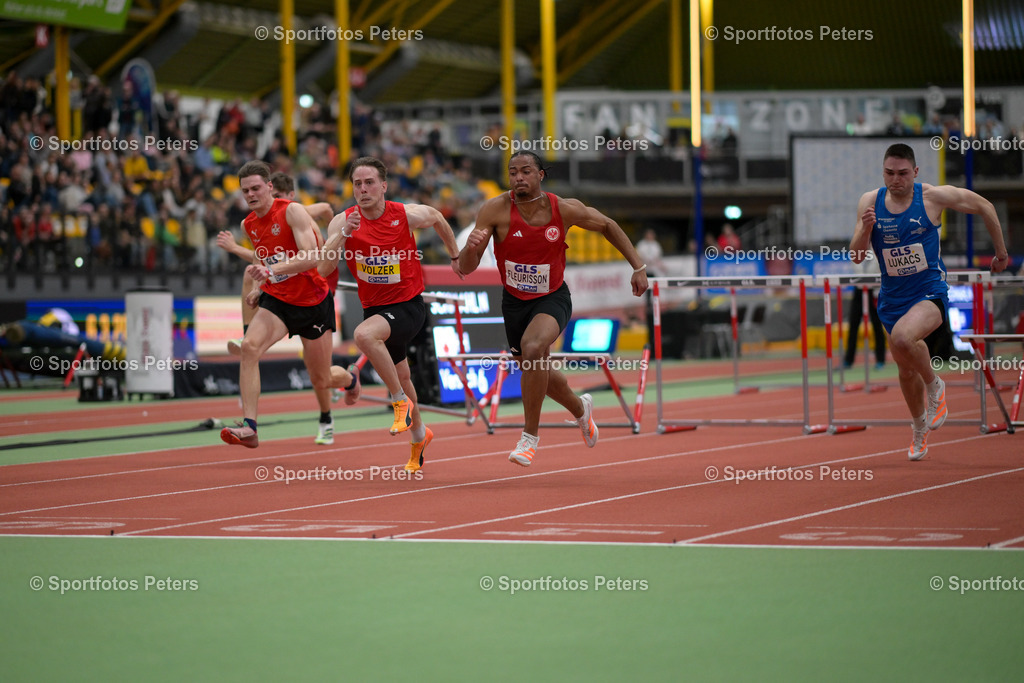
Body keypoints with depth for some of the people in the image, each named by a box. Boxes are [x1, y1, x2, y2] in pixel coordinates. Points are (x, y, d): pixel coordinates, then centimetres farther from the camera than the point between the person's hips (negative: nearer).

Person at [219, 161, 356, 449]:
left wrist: (272, 270, -40)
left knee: (321, 380, 9)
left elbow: (312, 257, -28)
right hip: (276, 301, 4)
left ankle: (350, 379, 49)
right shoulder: (248, 225, 4)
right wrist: (260, 289, 8)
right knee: (249, 347, -27)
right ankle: (248, 428, -30)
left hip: (313, 301, -4)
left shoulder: (292, 211, -17)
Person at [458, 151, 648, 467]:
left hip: (552, 299, -3)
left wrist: (638, 267, 2)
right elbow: (466, 269, -18)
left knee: (533, 348, -33)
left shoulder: (566, 209, -17)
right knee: (538, 373, 19)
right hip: (514, 301, 3)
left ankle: (531, 435, -19)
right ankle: (580, 408, 53)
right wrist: (471, 247, -41)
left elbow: (607, 225, 4)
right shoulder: (495, 210, -18)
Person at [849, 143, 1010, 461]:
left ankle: (935, 386, -6)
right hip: (892, 299, 5)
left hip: (929, 292, -4)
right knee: (906, 372, 17)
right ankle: (920, 431, 42)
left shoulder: (934, 196, -12)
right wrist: (865, 229, -24)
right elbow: (856, 257, -3)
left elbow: (984, 207, 2)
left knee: (903, 338, -35)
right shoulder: (869, 202, -4)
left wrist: (1001, 252, 11)